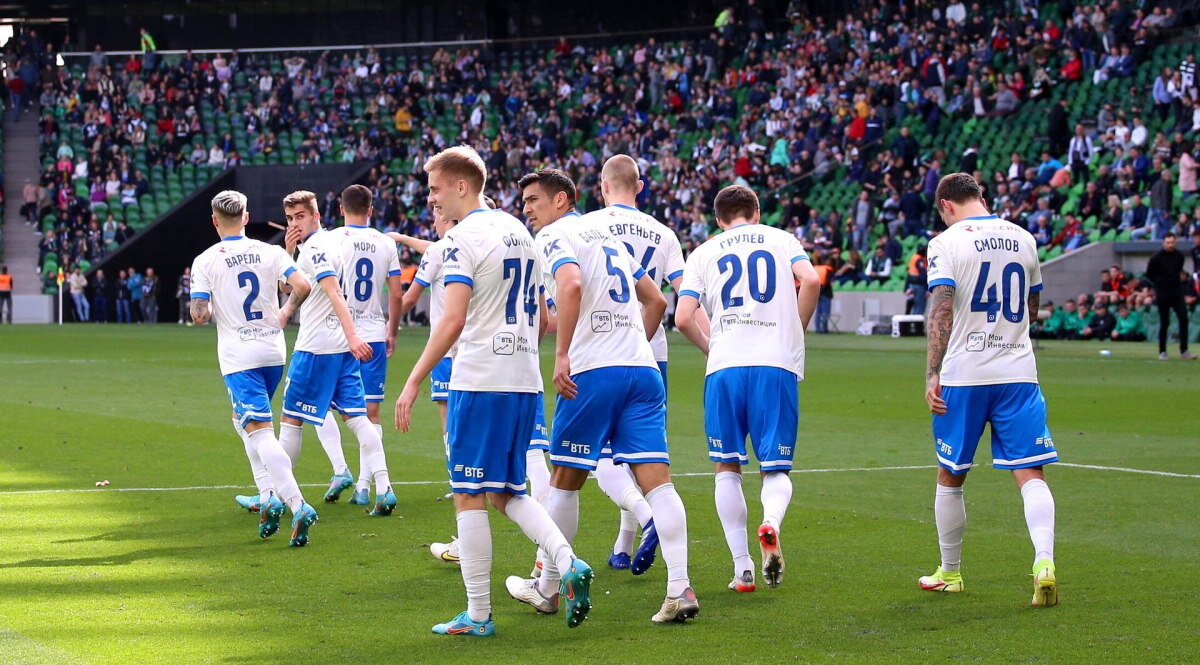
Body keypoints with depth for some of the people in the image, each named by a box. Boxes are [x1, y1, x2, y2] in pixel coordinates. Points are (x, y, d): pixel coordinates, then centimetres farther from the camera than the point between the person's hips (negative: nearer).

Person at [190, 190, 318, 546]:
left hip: (239, 358, -5)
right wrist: (286, 312, 10)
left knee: (259, 432, -10)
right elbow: (302, 285, -9)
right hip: (274, 352, 5)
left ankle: (298, 505, -26)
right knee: (243, 419, 26)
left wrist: (200, 307, 13)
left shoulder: (205, 261, -5)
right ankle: (267, 495, 19)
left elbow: (199, 315, -11)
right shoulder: (270, 252, 3)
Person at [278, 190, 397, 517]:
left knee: (291, 419, 2)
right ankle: (384, 489, -7)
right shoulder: (331, 241, 17)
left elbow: (335, 293, -26)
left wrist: (352, 336, -36)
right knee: (356, 416, 3)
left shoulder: (314, 248, -12)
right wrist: (289, 251, 9)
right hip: (343, 347, 9)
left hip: (315, 348, -9)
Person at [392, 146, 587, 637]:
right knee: (506, 492, 15)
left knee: (468, 495, -1)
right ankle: (568, 564, -5)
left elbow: (453, 320, -19)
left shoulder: (463, 237, -10)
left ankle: (478, 614, 2)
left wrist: (414, 381, -16)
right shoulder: (518, 231, 15)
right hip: (524, 380, 8)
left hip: (479, 382, -8)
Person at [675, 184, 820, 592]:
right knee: (775, 469, 6)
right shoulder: (782, 240, 15)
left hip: (724, 367, 0)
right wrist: (795, 329, 10)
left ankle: (742, 568, 3)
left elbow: (683, 318, 3)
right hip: (777, 364, 0)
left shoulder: (704, 253, 15)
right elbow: (811, 281, -4)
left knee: (727, 467, 11)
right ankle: (771, 522, -28)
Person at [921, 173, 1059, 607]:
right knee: (1030, 474, -3)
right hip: (1018, 373, 3)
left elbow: (941, 312, -14)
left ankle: (949, 573, 24)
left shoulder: (946, 243, -5)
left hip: (963, 376, -3)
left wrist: (932, 374, -13)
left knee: (950, 477, 13)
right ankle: (1044, 561, -25)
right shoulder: (1023, 239, 10)